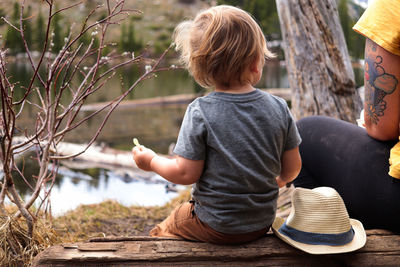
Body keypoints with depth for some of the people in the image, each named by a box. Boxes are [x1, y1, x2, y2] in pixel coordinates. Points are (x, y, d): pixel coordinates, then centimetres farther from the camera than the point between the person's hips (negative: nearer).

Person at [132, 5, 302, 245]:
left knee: (160, 233, 22)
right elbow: (292, 169, -2)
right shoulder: (279, 108, -11)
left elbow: (186, 174, -17)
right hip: (263, 223, 4)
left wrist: (151, 161, 2)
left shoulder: (200, 113, -21)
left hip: (215, 228, -4)